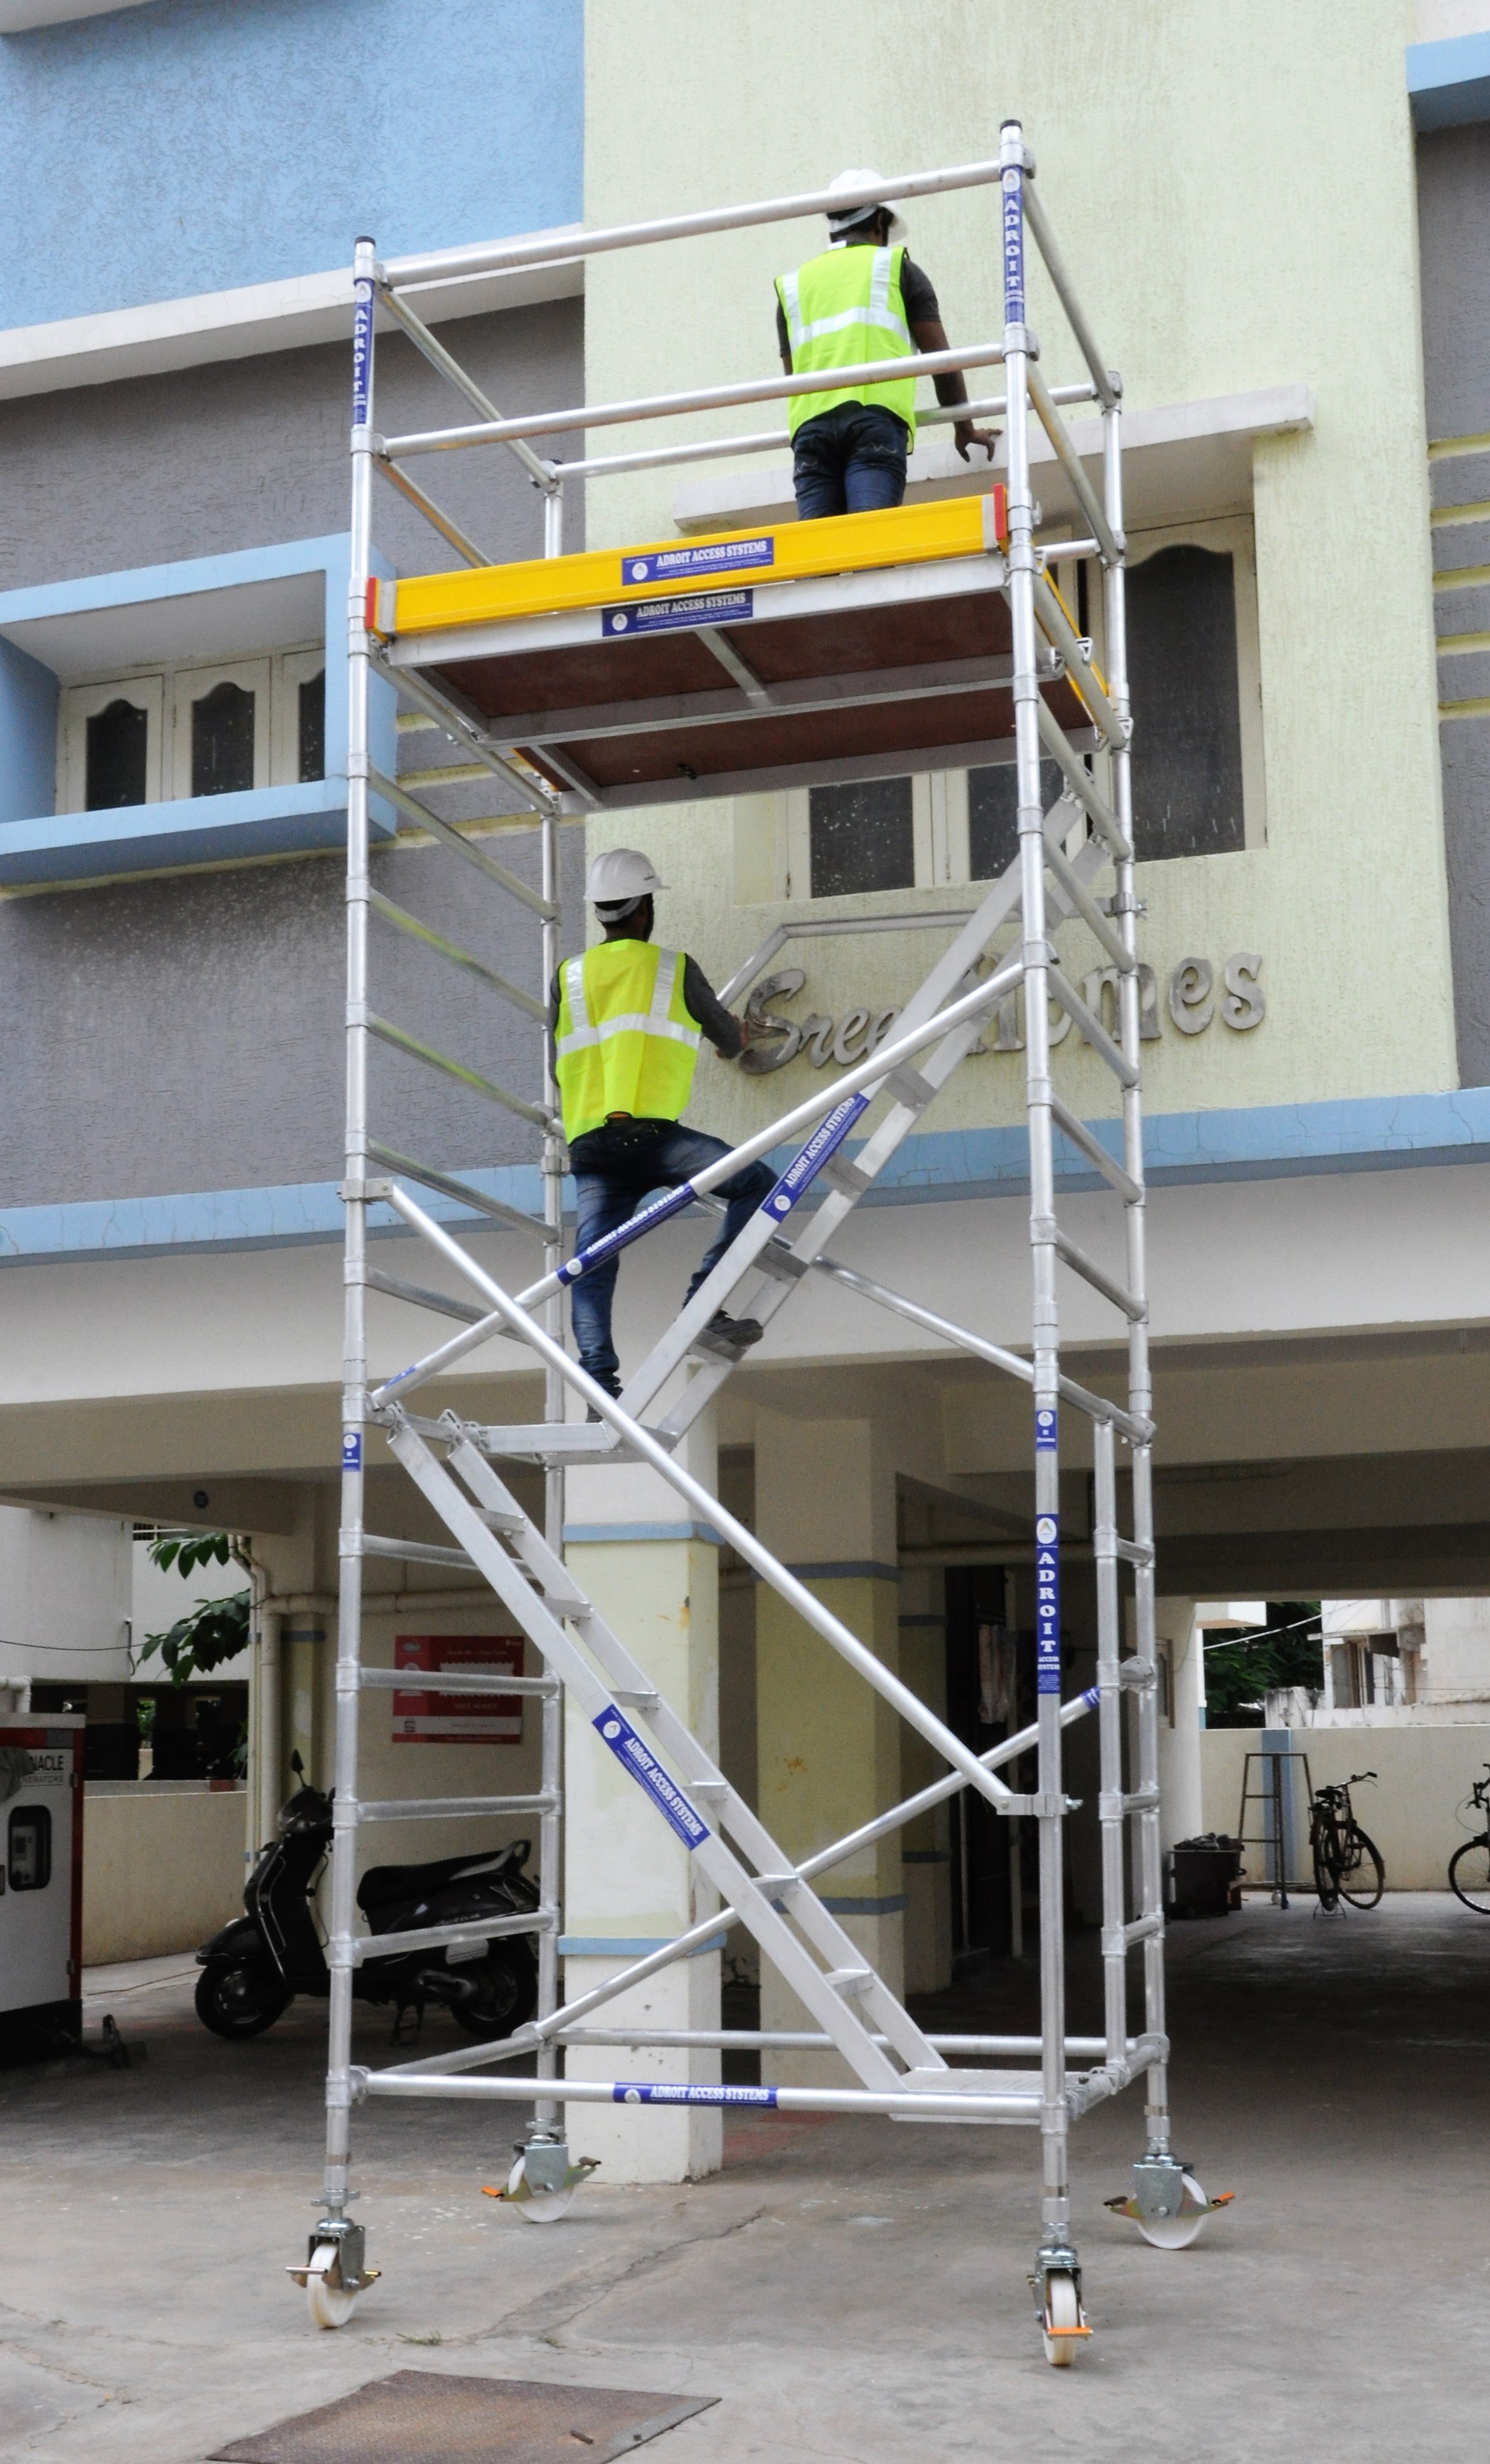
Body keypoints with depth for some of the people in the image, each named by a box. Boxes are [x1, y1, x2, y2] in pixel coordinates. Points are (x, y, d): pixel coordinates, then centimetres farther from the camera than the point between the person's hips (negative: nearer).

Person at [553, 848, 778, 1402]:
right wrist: (739, 1038, 48)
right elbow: (728, 1040, 24)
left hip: (589, 1143, 4)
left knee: (591, 1271, 2)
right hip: (651, 1133, -4)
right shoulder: (675, 968, 10)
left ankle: (600, 1386, -12)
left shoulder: (568, 979, 18)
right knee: (756, 1185, -1)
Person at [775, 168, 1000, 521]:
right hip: (875, 416, -2)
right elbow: (941, 357, 16)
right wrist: (965, 428, 26)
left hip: (811, 424, 2)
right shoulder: (896, 267, 19)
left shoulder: (793, 284, 27)